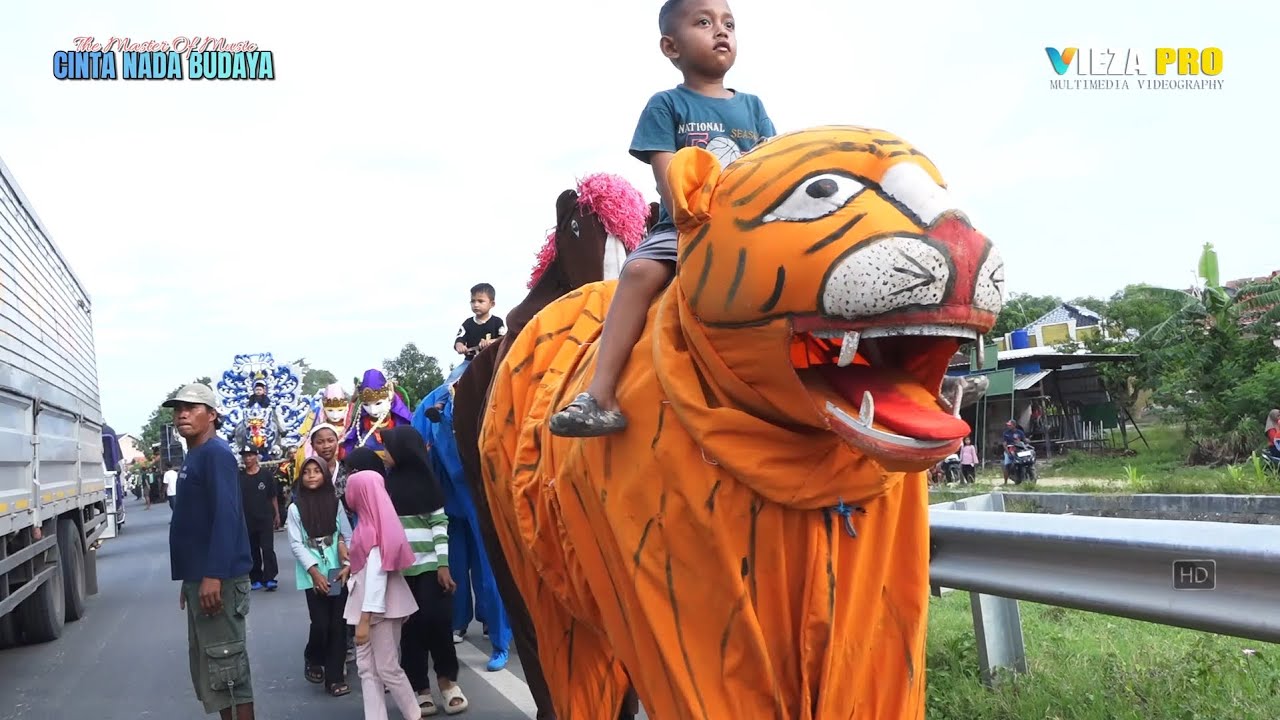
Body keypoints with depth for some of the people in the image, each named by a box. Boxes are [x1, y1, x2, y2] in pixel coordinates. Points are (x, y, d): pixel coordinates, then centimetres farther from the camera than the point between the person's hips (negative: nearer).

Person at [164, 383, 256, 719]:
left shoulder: (217, 454, -12)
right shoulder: (193, 457, 17)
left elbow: (226, 516, -21)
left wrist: (213, 576, -27)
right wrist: (190, 579, 20)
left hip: (217, 578, -10)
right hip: (199, 576, 10)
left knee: (225, 659, -6)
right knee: (205, 661, 14)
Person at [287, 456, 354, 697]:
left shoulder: (336, 503, 5)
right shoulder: (295, 508, 1)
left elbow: (348, 537, 5)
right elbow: (296, 544, -3)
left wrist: (348, 565, -9)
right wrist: (314, 571, -11)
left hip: (338, 573, 1)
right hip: (313, 575, -1)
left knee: (338, 625, -2)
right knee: (320, 624, -5)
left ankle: (335, 677, 7)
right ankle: (313, 660, 24)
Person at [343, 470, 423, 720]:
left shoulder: (372, 530, -17)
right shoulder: (372, 525, 8)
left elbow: (377, 575, -21)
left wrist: (364, 619, -21)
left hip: (380, 608, -9)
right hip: (371, 607, 9)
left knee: (387, 669, 2)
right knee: (367, 668, 8)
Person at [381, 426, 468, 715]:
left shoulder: (425, 479, 1)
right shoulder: (386, 484, 8)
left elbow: (440, 522, -1)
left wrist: (443, 564, -9)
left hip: (428, 564, -2)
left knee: (436, 619, -7)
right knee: (410, 627, 3)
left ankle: (447, 678, 12)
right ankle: (421, 688, 10)